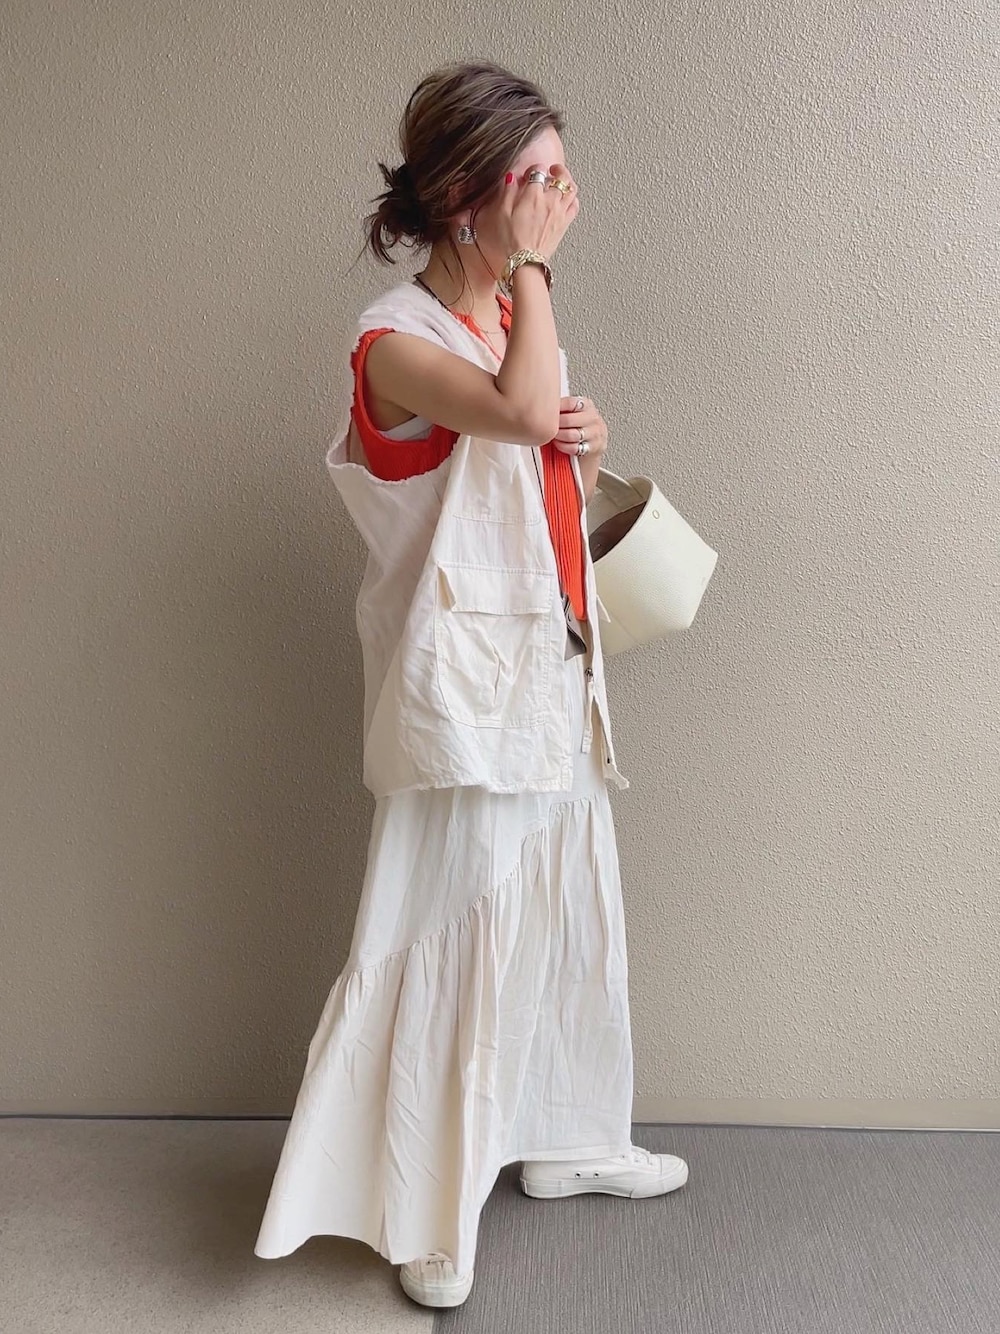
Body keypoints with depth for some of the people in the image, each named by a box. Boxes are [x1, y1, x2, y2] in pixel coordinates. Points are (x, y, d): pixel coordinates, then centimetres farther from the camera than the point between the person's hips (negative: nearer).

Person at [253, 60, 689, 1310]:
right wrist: (533, 265, -17)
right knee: (454, 929, 0)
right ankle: (423, 1215, 20)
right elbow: (521, 411, -31)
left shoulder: (519, 318, 12)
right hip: (466, 678, -8)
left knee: (568, 910, 17)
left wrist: (588, 446, -1)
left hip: (554, 669, 8)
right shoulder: (396, 340, -13)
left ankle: (561, 1138, 38)